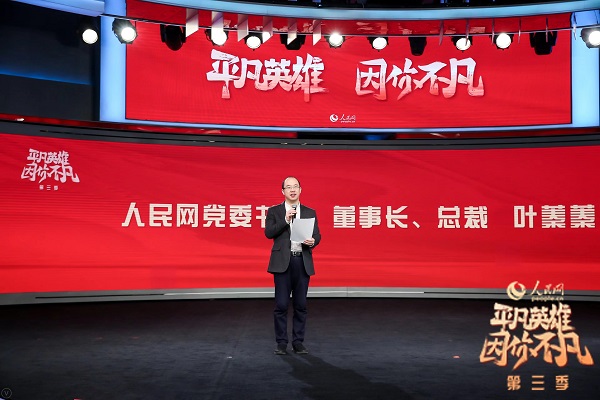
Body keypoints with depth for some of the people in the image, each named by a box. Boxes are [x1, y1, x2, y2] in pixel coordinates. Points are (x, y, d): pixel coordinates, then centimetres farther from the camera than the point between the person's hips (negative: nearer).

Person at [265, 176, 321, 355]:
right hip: (282, 262, -2)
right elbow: (269, 233, -6)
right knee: (281, 305, -1)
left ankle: (298, 342, 15)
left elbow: (317, 235, 7)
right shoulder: (274, 211, 5)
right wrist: (286, 219, -14)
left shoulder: (310, 212, 11)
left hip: (303, 262, 2)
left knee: (300, 305, 6)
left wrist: (312, 242, -15)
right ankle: (281, 343, 9)